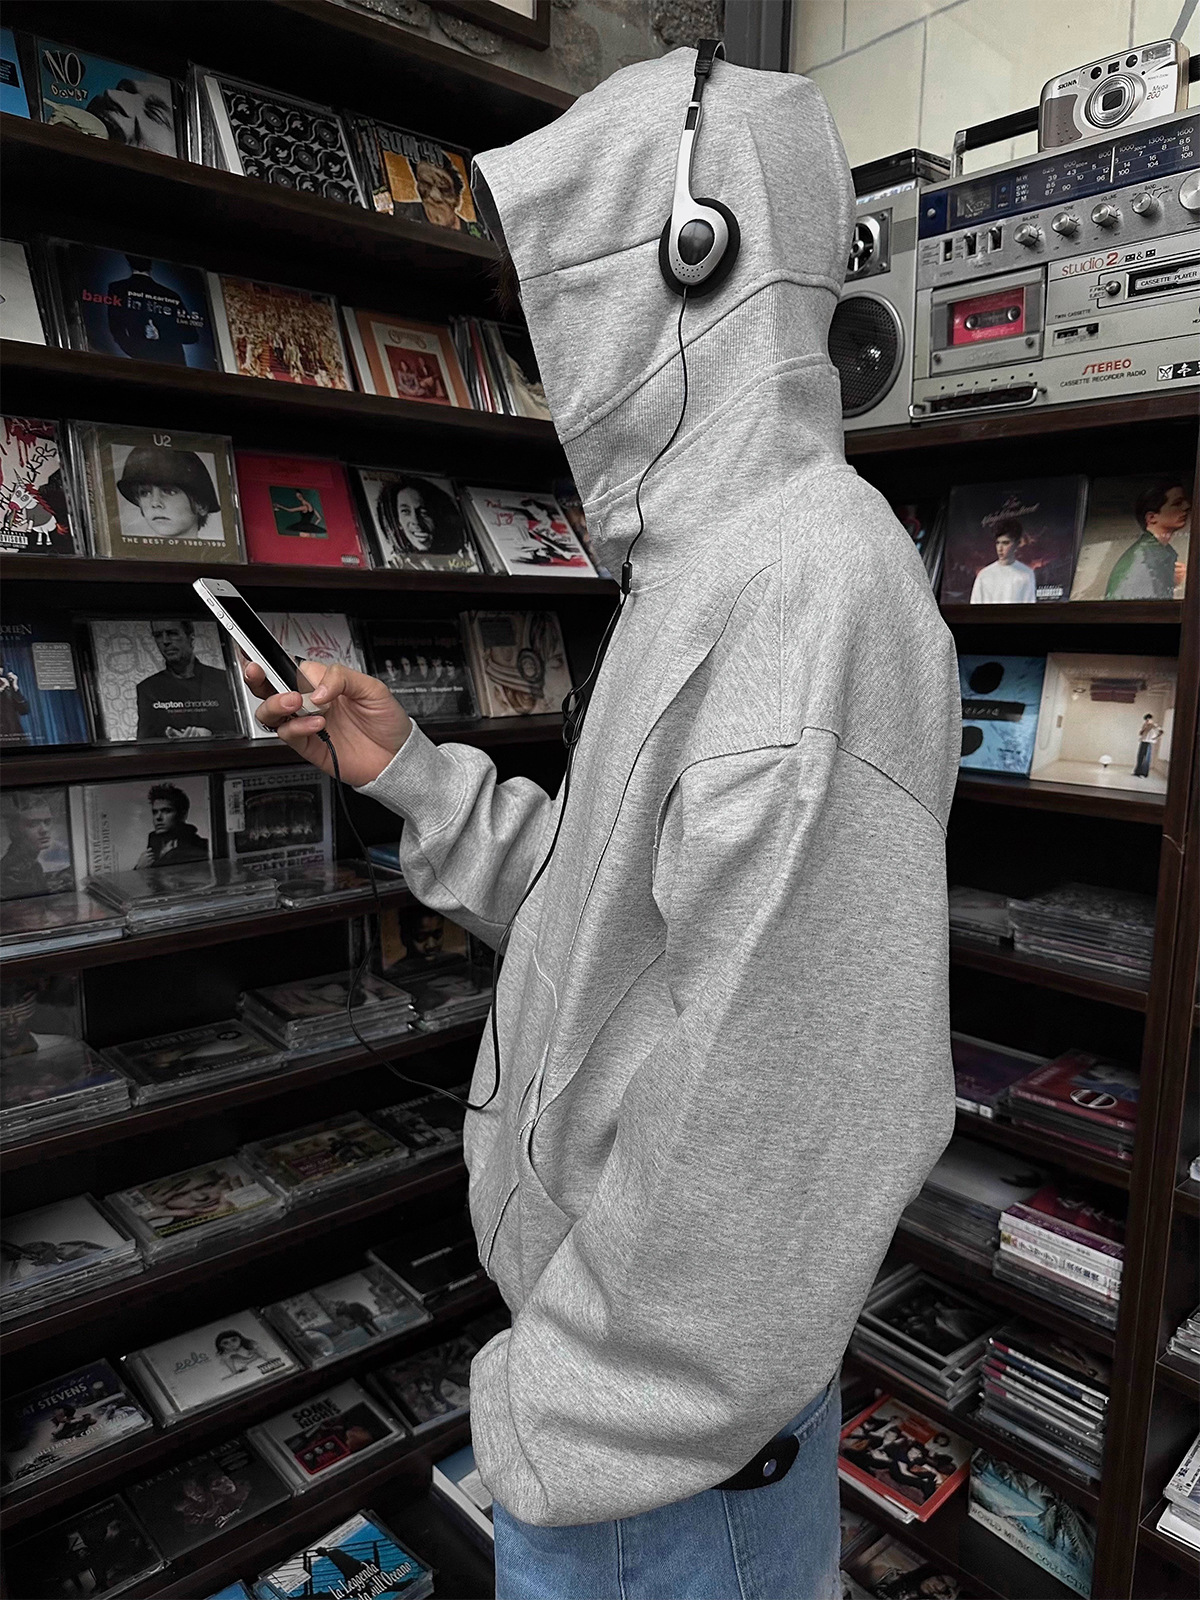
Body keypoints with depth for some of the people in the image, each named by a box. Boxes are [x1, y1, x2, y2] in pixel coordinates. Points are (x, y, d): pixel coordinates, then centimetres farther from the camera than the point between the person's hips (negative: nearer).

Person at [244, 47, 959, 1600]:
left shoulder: (810, 582, -27)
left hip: (673, 1382, -9)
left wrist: (580, 1421, -20)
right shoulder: (712, 571, 7)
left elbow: (792, 1109, -30)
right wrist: (409, 774, 5)